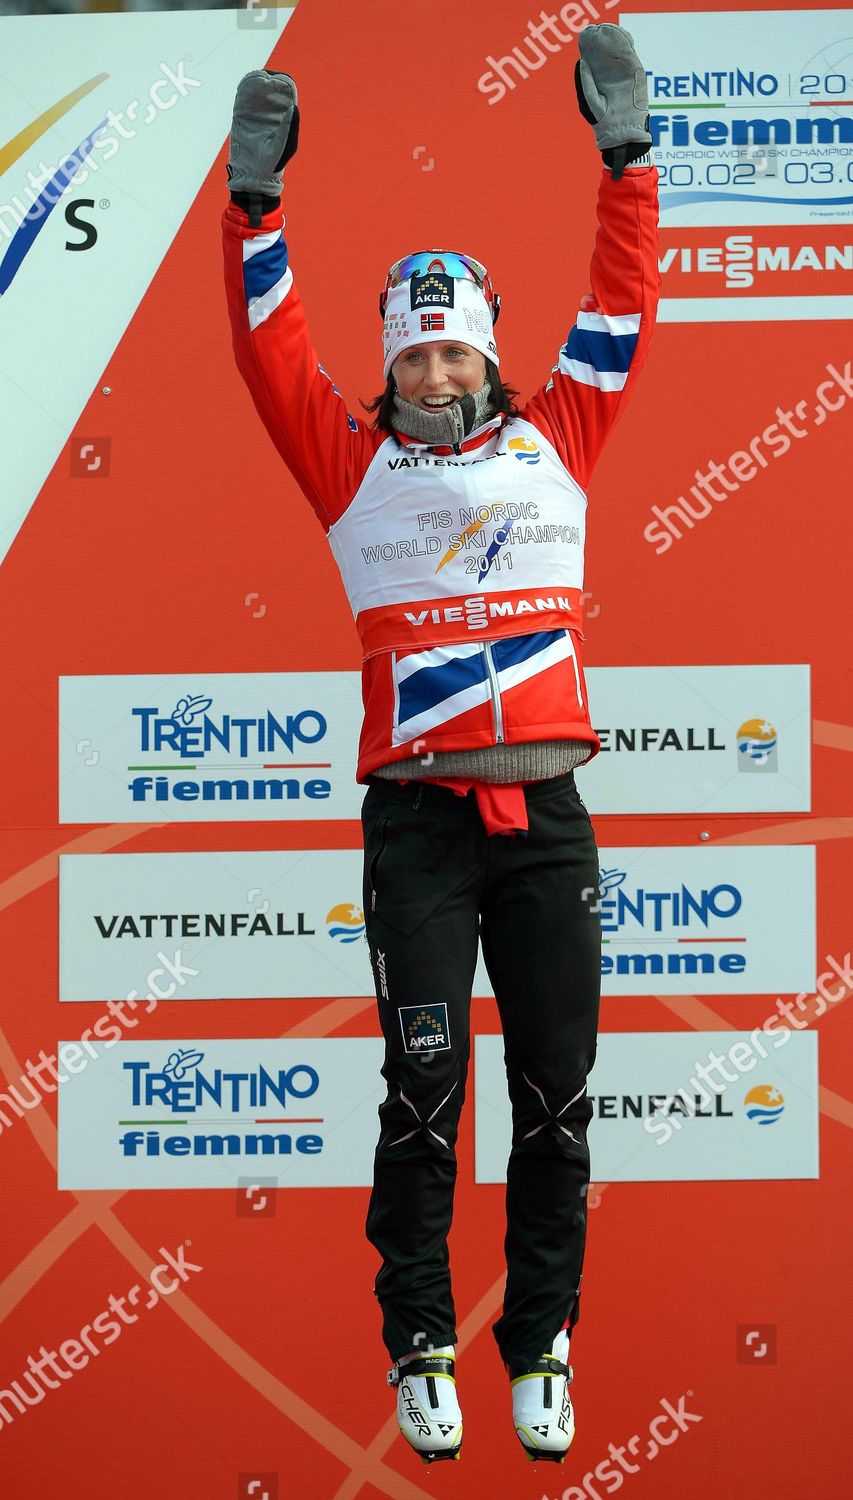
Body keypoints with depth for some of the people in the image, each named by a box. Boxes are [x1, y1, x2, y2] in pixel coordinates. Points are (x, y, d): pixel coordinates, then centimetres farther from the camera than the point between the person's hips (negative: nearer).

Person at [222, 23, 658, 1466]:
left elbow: (620, 313, 13)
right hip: (417, 812, -2)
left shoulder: (554, 442, 13)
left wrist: (625, 156, 9)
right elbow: (272, 350, 6)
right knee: (425, 1087, -5)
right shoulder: (354, 464, 10)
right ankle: (418, 1352, 4)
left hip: (545, 814, 2)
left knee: (557, 1092, 1)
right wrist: (256, 199, -1)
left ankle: (540, 1350, 10)